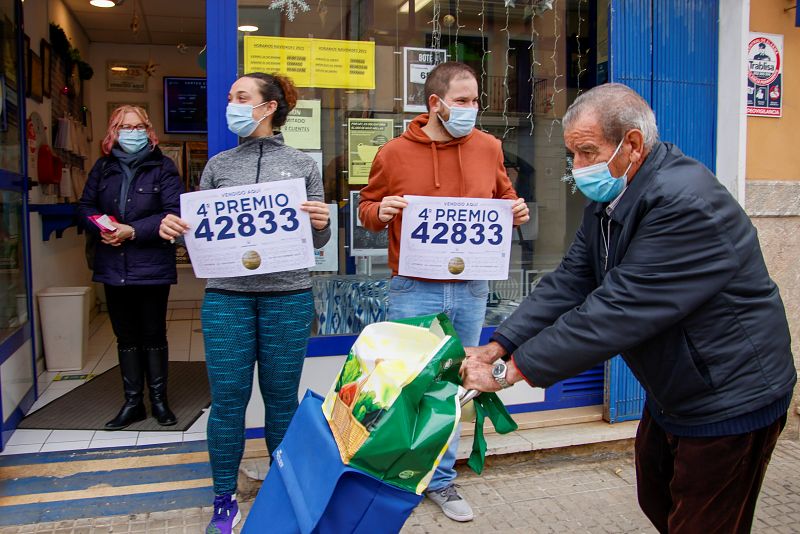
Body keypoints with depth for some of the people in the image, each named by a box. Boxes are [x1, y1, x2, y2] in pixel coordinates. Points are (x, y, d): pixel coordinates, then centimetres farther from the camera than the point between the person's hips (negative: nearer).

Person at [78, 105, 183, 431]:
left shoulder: (162, 167, -5)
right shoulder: (103, 167, 7)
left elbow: (174, 212, -13)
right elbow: (86, 206, 8)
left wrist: (133, 230, -19)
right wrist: (102, 228, -13)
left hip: (152, 266, -4)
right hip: (113, 267, 4)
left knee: (153, 335, 7)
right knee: (126, 336, 12)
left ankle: (159, 400, 22)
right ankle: (133, 403, 24)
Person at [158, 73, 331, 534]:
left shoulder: (303, 165, 5)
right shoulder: (218, 166, 9)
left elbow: (317, 241, 7)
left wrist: (322, 223, -15)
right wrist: (172, 227, -8)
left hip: (288, 296, -1)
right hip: (227, 296, 1)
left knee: (282, 397, 9)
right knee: (227, 399, 5)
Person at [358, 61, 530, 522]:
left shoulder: (488, 147, 4)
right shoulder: (394, 154, -3)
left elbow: (503, 197, 17)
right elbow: (368, 207, 7)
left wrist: (516, 210, -5)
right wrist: (379, 212, -15)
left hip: (471, 291, 3)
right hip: (414, 292, -3)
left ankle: (442, 480, 33)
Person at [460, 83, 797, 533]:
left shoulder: (686, 204, -30)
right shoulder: (610, 196, 1)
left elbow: (617, 311, -34)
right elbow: (568, 283, -4)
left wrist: (513, 369, -31)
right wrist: (499, 347, -15)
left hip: (728, 401, -9)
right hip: (670, 393, 9)